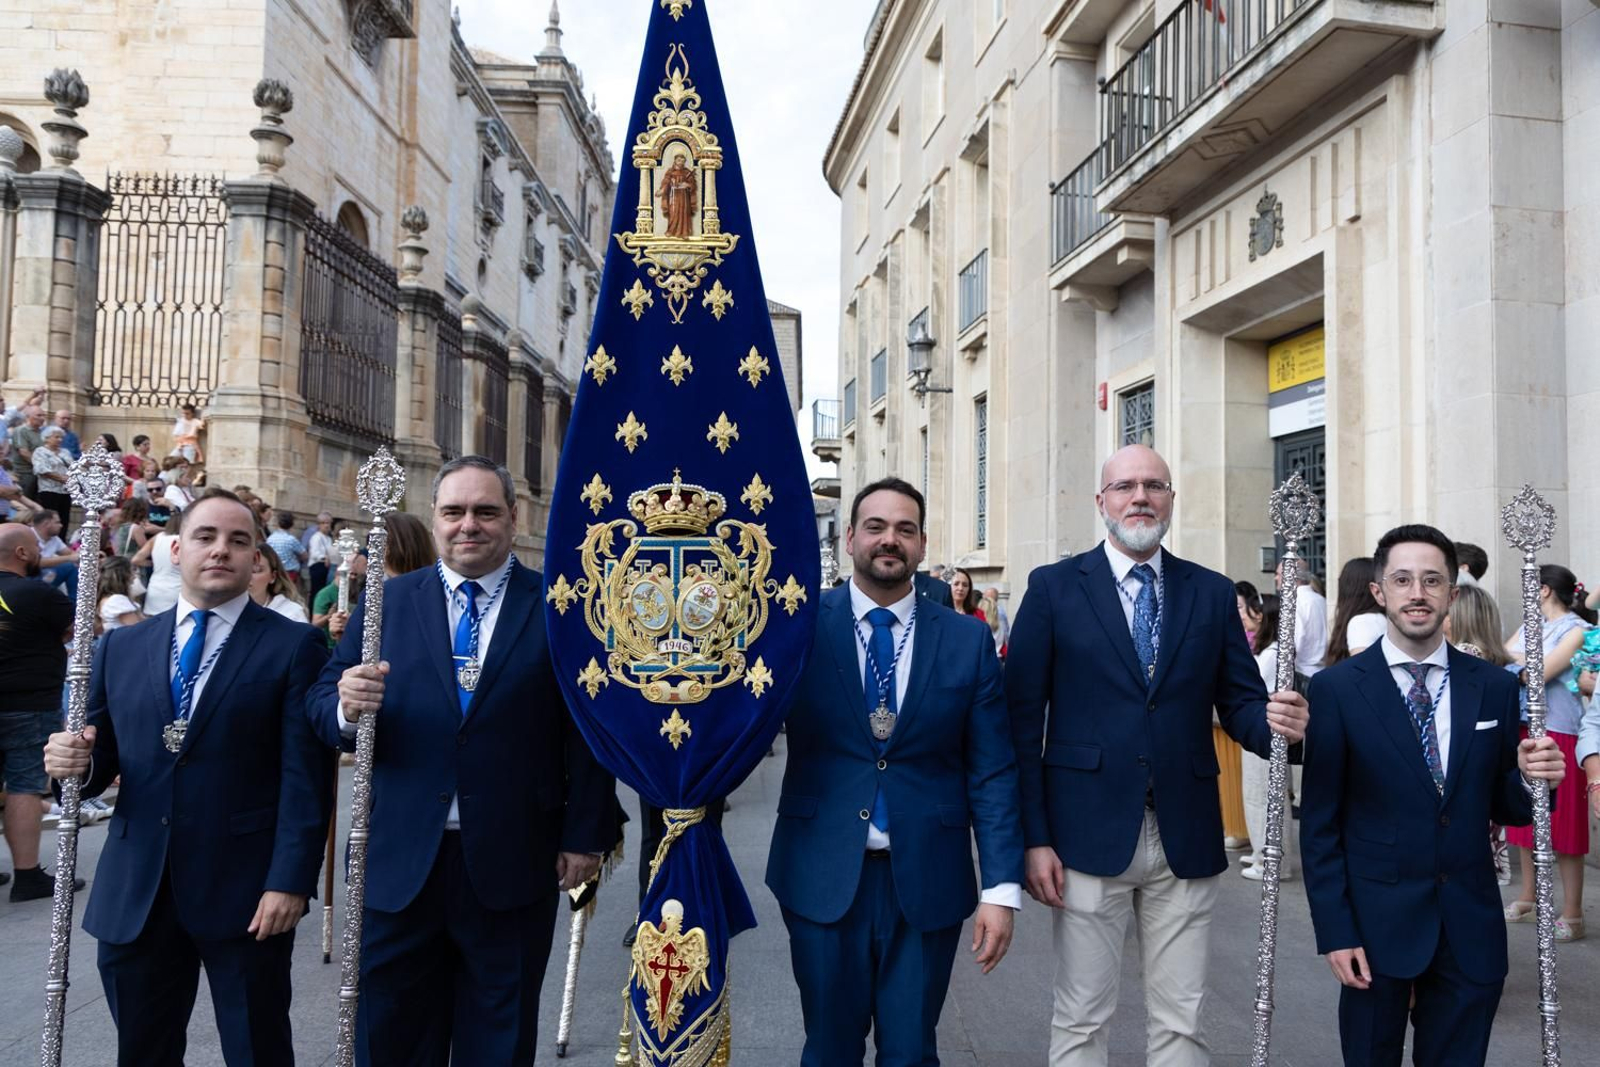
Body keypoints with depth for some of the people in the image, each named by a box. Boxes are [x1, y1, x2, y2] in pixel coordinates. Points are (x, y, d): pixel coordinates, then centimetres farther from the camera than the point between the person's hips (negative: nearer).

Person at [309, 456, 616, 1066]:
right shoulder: (386, 602, 4)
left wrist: (585, 835, -4)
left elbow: (588, 734, -2)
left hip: (512, 864, -1)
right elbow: (321, 702, 2)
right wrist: (347, 707, -20)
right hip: (400, 861, 2)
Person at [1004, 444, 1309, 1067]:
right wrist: (1035, 838, -8)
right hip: (1089, 835, -2)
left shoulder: (1212, 593, 7)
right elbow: (1023, 721, -4)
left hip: (1186, 840, 3)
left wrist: (1276, 723, -17)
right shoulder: (1054, 588, -1)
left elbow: (1237, 703, 8)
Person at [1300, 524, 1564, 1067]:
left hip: (1471, 927, 3)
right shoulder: (1337, 688, -7)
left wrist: (1530, 778, -12)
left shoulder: (1495, 687, 2)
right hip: (1377, 921, -2)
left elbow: (1504, 807, 10)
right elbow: (1319, 822, -6)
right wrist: (1335, 931, -9)